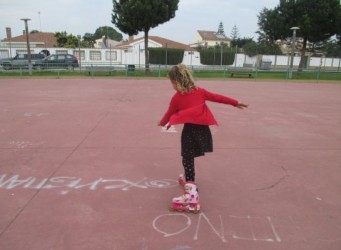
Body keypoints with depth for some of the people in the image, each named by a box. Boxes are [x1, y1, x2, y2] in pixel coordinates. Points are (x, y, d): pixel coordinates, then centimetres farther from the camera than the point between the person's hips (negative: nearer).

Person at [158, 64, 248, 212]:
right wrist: (236, 103, 20)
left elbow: (169, 113, 13)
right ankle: (188, 179, 43)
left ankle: (191, 193, -13)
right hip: (203, 128, 5)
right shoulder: (199, 92, 10)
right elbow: (218, 97, 12)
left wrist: (162, 123, 32)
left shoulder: (177, 98, 1)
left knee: (187, 160, -3)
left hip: (189, 130, -5)